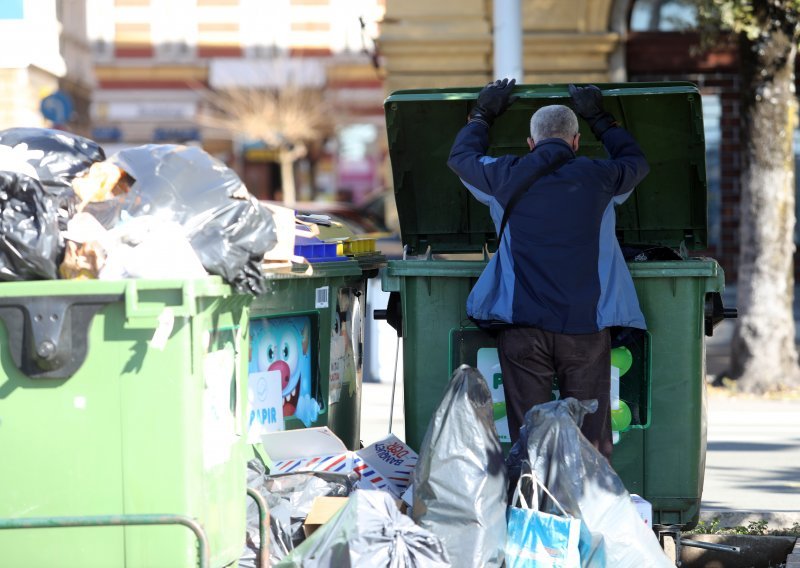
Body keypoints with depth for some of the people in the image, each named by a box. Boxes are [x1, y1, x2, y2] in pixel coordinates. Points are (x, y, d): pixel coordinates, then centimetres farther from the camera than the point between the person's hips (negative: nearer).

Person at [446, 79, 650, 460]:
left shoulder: (507, 176, 5)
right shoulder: (598, 177, 5)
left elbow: (460, 156, 27)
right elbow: (636, 161, 30)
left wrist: (482, 114, 41)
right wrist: (599, 119, 40)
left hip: (521, 326, 0)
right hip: (586, 328, 0)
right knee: (591, 436, 2)